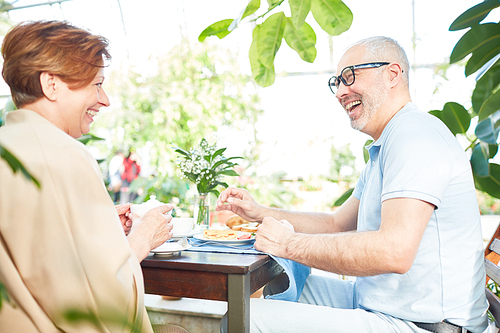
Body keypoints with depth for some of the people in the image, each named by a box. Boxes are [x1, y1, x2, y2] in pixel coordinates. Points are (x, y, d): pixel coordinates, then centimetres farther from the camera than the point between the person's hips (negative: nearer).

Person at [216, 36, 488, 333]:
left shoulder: (414, 134, -19)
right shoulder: (384, 151, 17)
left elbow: (395, 251, -32)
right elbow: (337, 224, 19)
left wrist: (289, 243, -21)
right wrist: (260, 213, 9)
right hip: (379, 303, 10)